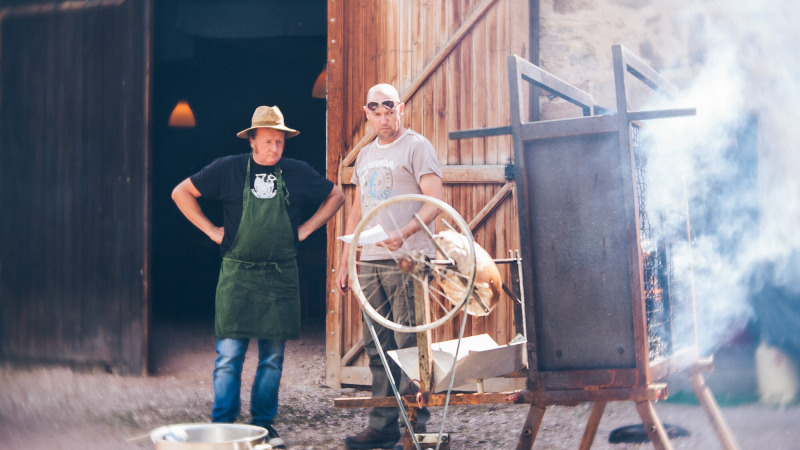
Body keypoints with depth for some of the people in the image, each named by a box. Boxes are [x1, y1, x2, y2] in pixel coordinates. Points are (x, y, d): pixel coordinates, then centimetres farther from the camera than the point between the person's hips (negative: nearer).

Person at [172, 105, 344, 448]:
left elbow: (336, 196, 18)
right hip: (237, 274, -2)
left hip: (281, 276, 2)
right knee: (229, 355, -5)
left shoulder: (298, 172, 5)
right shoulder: (228, 169, 0)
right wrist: (212, 230, 0)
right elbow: (182, 193, 7)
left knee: (273, 357, 7)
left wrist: (306, 228, 8)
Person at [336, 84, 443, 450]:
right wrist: (343, 263, 19)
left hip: (408, 259, -7)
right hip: (370, 262, 7)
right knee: (377, 345, 7)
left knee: (409, 344, -8)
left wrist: (404, 233, -27)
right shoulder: (365, 155, 20)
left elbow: (435, 200, -11)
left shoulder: (416, 146, -1)